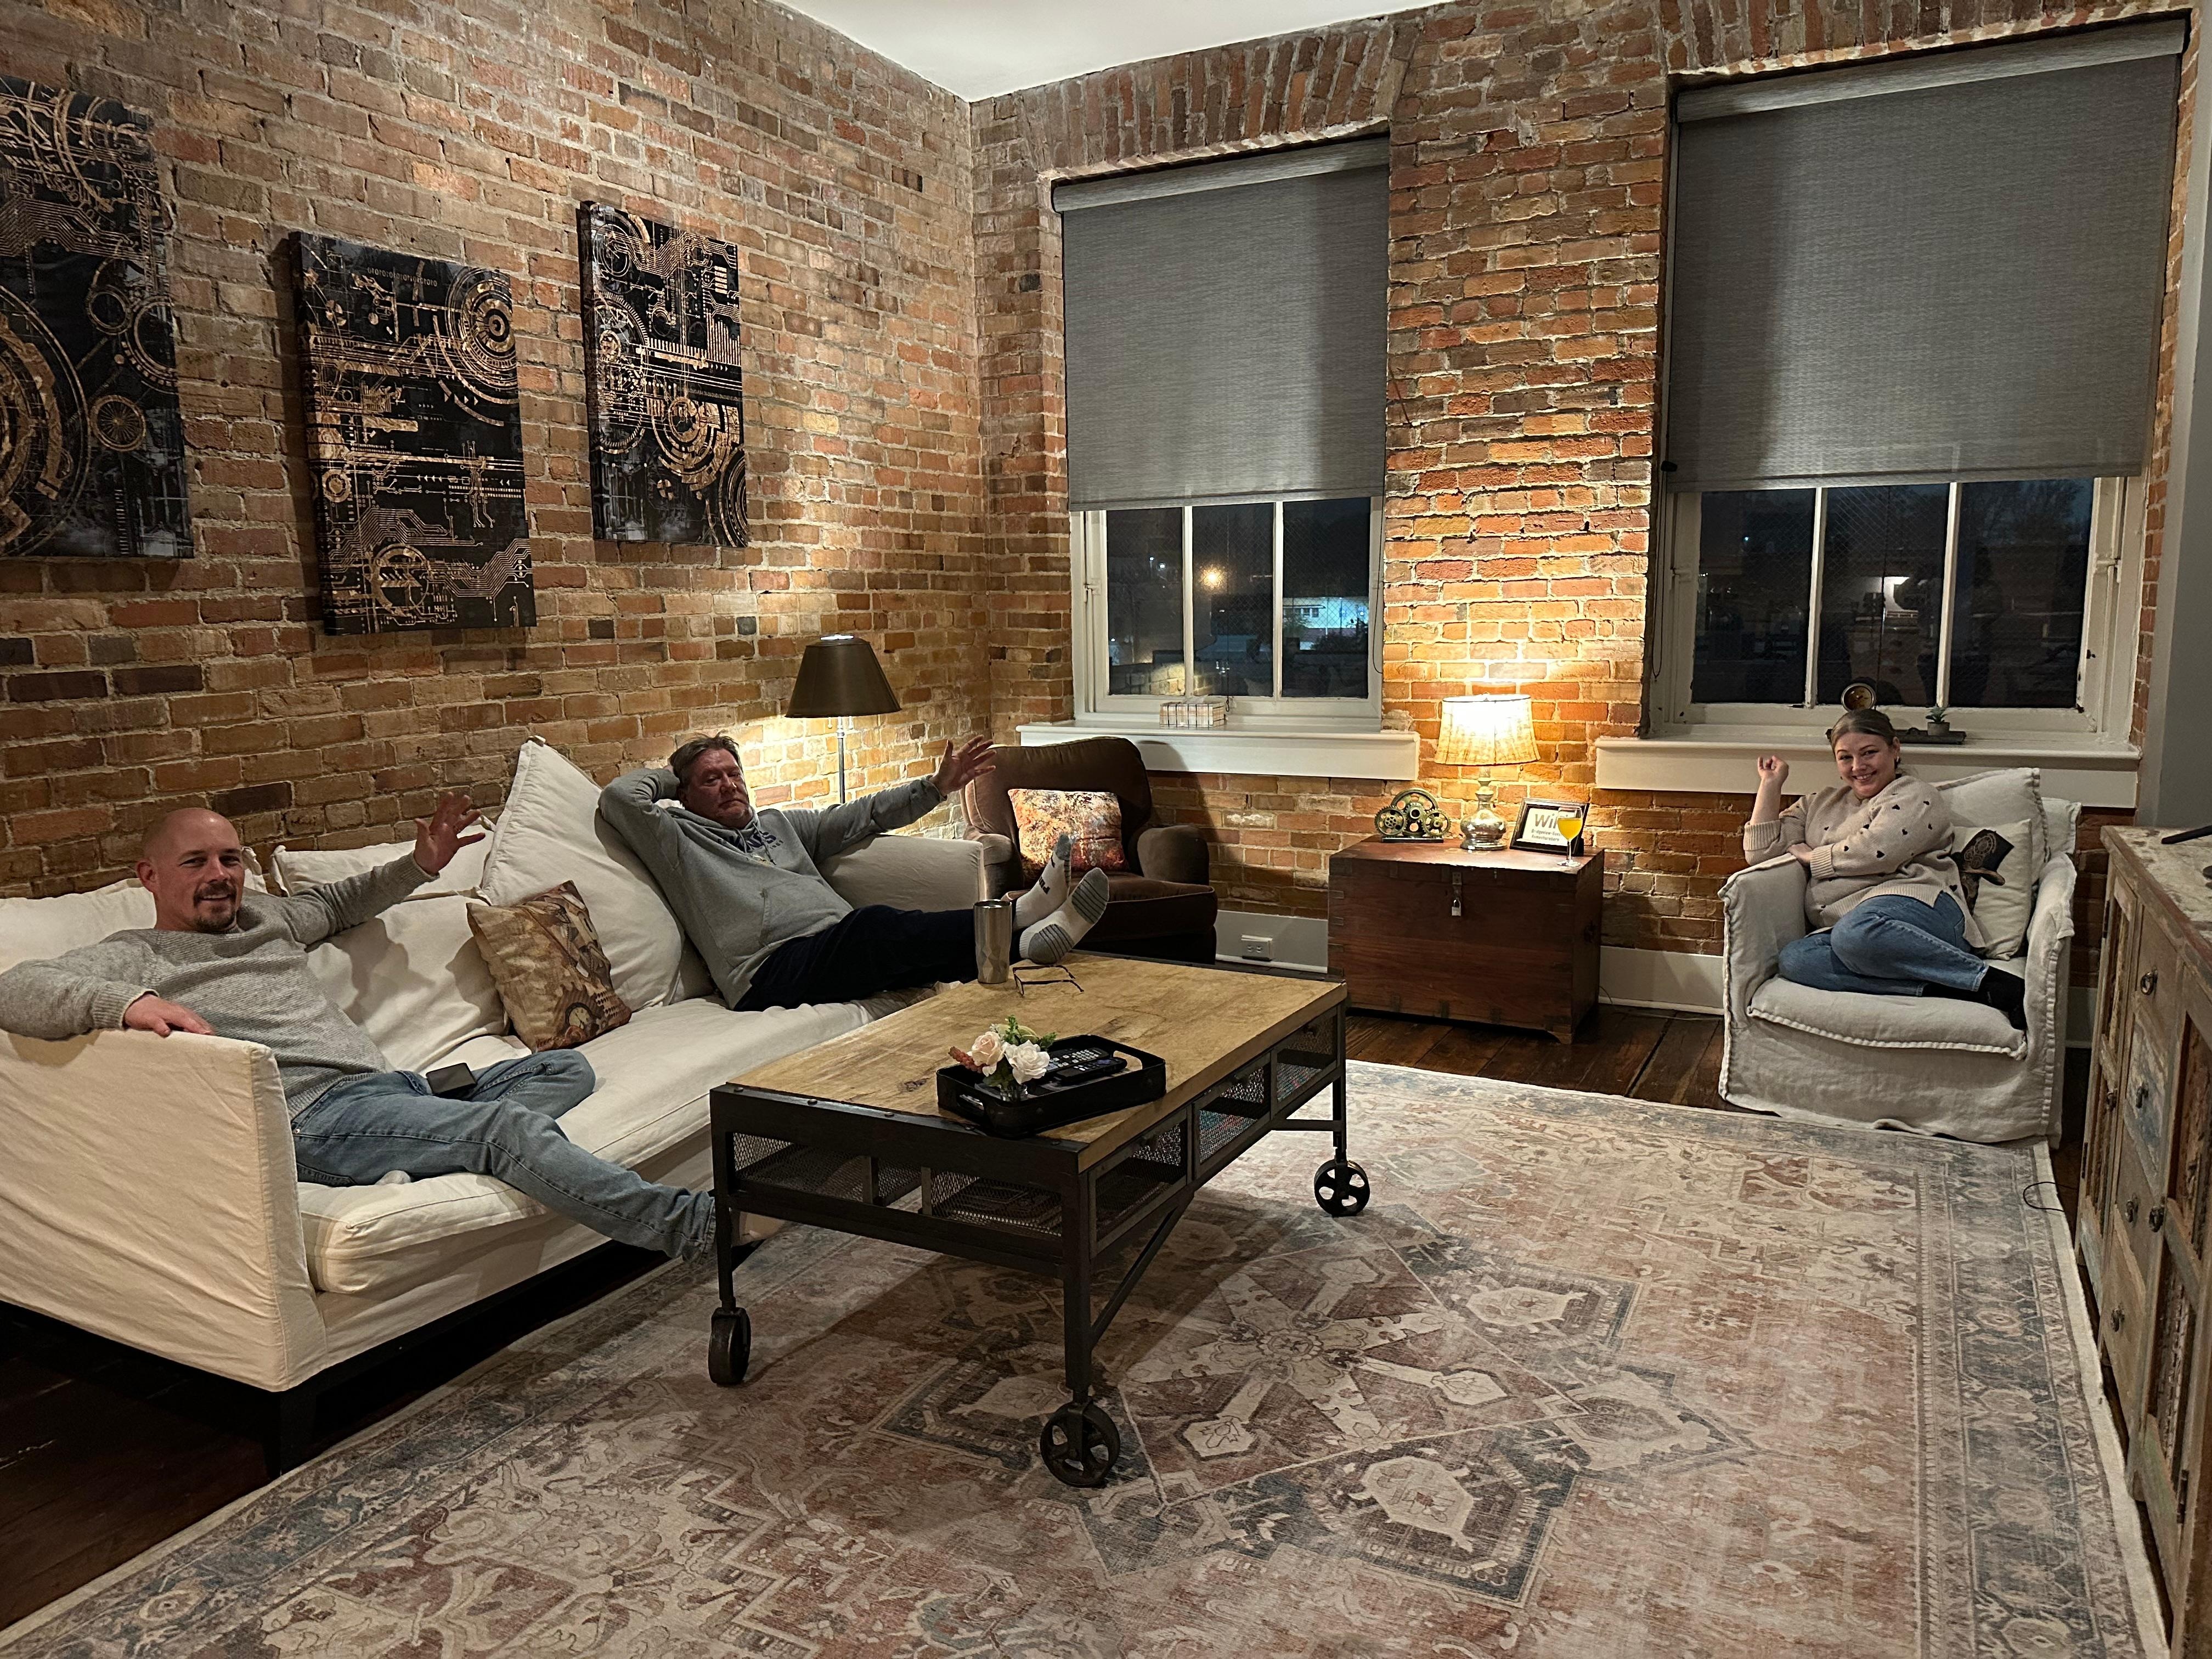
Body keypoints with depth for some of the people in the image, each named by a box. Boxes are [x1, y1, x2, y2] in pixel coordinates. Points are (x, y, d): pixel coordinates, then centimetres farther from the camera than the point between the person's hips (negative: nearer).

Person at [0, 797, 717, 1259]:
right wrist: (124, 1001, -33)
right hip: (311, 1114, -9)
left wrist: (420, 865, 29)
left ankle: (453, 1143, -23)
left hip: (393, 1085, 9)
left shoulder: (265, 917, 26)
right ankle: (684, 1223, -30)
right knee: (511, 1126, -30)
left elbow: (341, 902, 45)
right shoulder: (132, 958, 5)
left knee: (568, 1070, 3)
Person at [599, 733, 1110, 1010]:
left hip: (844, 957, 8)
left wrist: (937, 786, 23)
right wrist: (669, 776, 21)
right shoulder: (678, 840, 16)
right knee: (875, 923, -37)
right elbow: (619, 796, 0)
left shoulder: (780, 824, 34)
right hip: (773, 973, -8)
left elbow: (865, 816, 31)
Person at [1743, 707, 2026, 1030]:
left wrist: (1810, 856, 8)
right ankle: (1937, 990, -35)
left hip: (1915, 904, -5)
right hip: (1841, 928, 5)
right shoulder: (1820, 805, 30)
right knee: (1794, 958, -31)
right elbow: (1761, 851, 23)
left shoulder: (1914, 796, 12)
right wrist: (1771, 784, 22)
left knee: (1857, 932, -42)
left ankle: (1994, 982, -31)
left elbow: (1876, 852, -6)